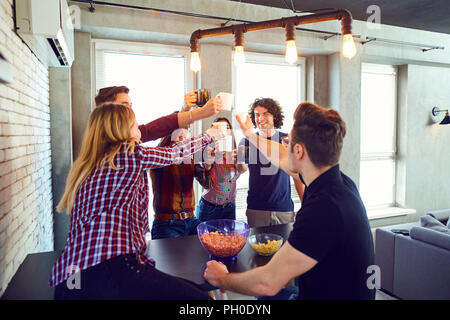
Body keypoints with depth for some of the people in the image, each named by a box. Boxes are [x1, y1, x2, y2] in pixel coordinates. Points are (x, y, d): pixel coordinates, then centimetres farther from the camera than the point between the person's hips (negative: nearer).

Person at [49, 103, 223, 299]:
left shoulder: (82, 166, 20)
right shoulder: (131, 153, 0)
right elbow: (175, 153, 16)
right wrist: (209, 135, 33)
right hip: (111, 270, -8)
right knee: (199, 296, -7)